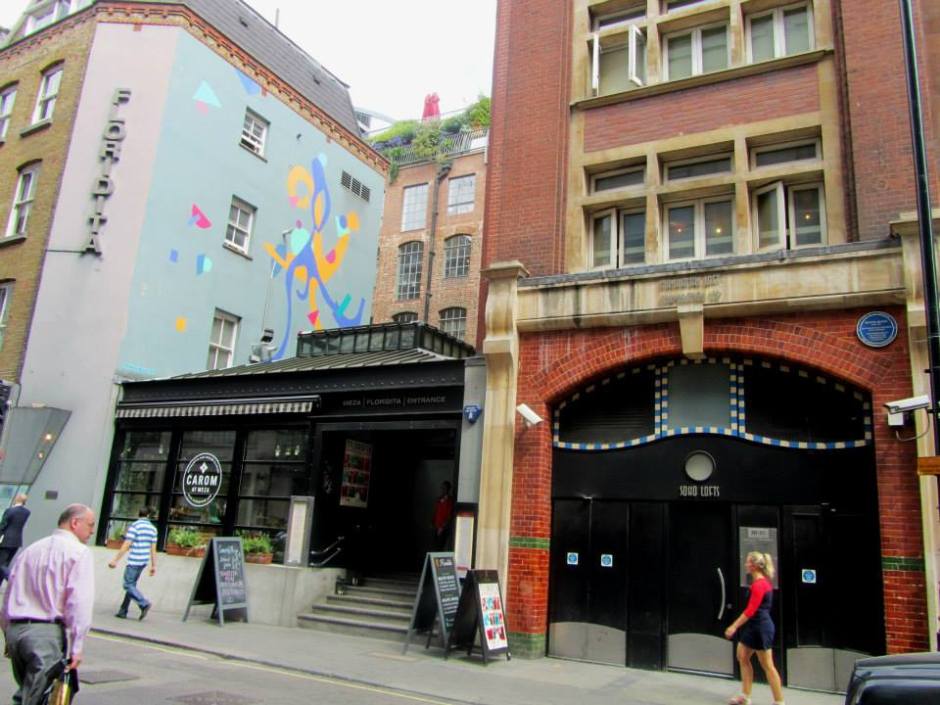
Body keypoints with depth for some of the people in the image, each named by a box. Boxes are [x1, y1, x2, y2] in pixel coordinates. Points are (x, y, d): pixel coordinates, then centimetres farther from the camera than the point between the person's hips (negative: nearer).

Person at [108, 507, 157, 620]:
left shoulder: (134, 526, -10)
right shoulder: (153, 528, 9)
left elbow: (126, 546, -13)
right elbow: (153, 549, 9)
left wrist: (115, 560, -7)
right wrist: (153, 566, 12)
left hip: (134, 561, -7)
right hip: (144, 561, 7)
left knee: (128, 585, -3)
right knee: (131, 585, 14)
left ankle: (144, 604, -17)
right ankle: (123, 611, 17)